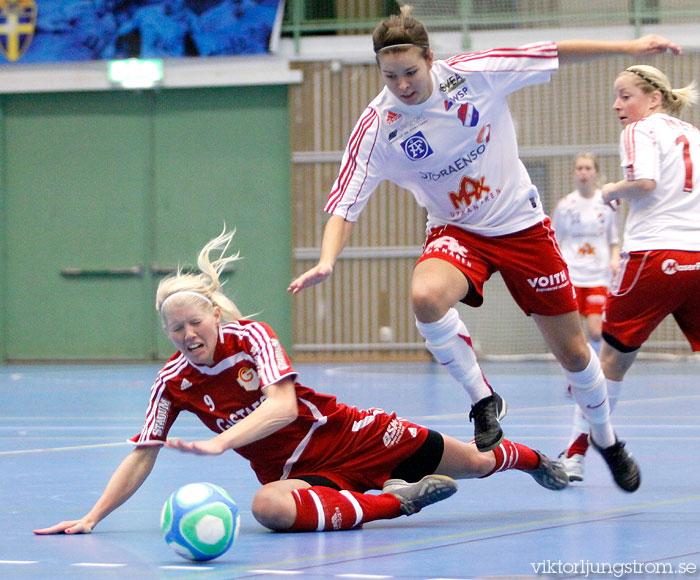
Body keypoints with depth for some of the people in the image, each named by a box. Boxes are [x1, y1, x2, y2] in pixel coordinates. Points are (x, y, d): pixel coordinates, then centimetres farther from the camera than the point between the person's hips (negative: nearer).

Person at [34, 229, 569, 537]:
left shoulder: (252, 337, -18)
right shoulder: (173, 382, -8)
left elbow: (283, 406, -32)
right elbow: (143, 455, -5)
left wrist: (220, 442, -47)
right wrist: (92, 518, -15)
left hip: (341, 434, -1)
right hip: (290, 470, 1)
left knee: (473, 464, 9)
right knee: (268, 507, -40)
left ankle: (528, 457, 46)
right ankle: (397, 501, -27)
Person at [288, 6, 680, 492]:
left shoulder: (476, 74, -18)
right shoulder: (376, 128, -18)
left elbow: (556, 54, -6)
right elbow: (346, 204, -19)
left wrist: (631, 48, -3)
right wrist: (327, 261, -37)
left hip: (522, 225, 0)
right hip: (456, 232, 0)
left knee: (573, 351, 6)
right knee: (426, 297, -35)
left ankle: (607, 439, 35)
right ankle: (482, 398, -13)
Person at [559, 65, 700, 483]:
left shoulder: (641, 130, 2)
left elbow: (644, 181, -15)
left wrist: (613, 191, 2)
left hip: (655, 253, -5)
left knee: (614, 356, 4)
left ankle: (576, 457, 10)